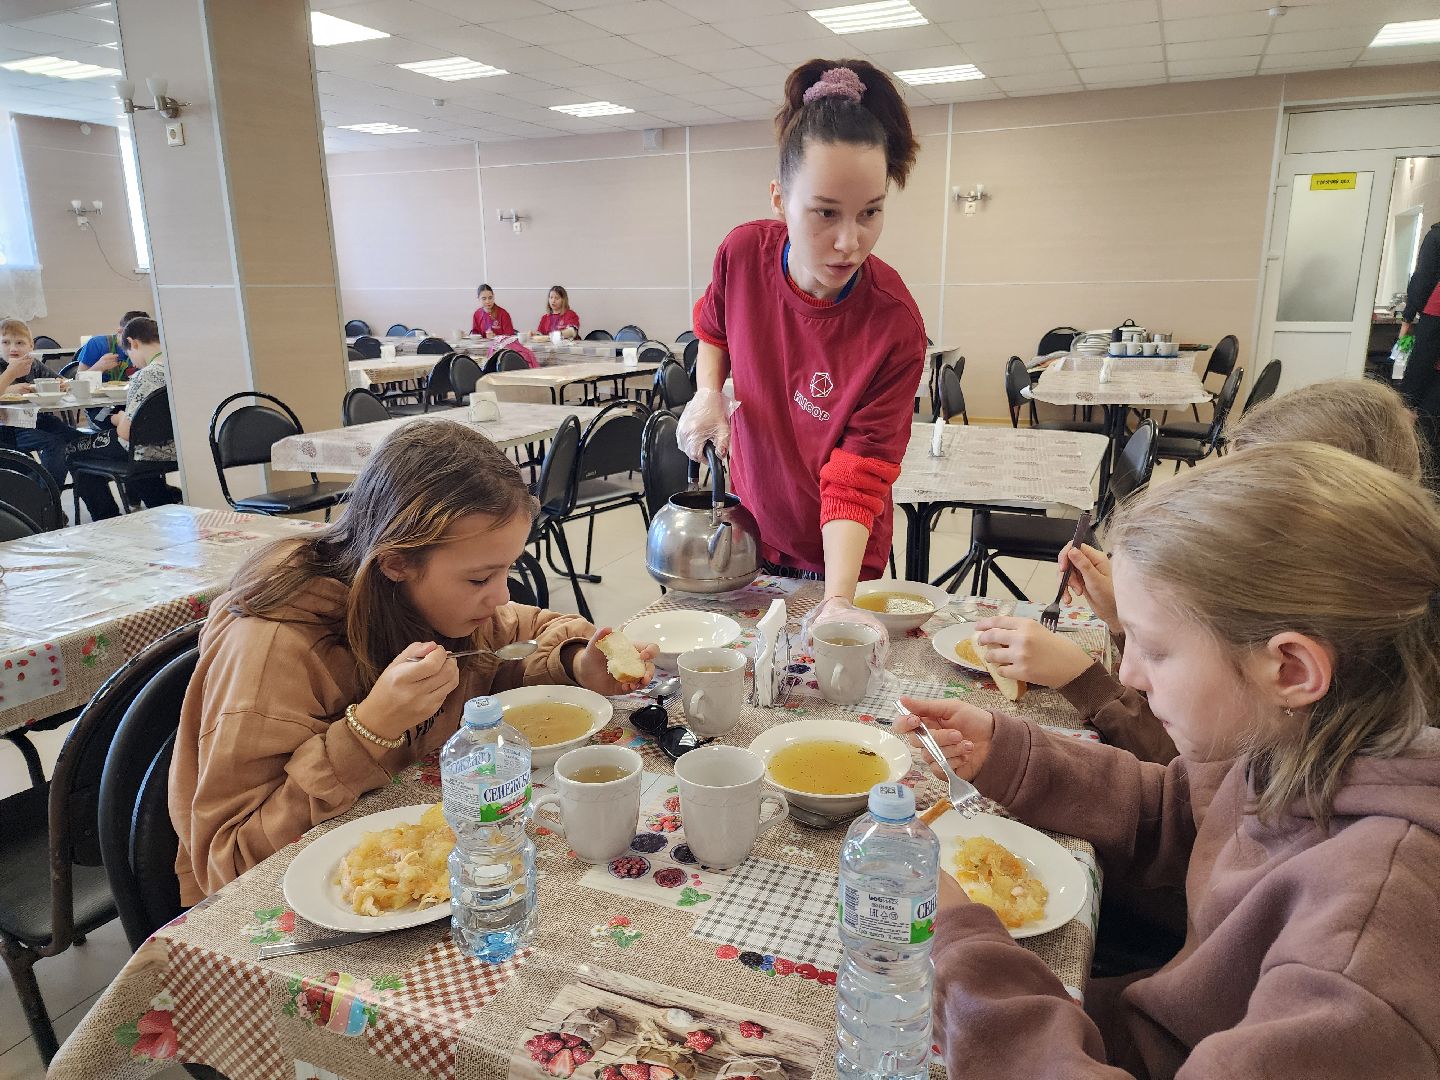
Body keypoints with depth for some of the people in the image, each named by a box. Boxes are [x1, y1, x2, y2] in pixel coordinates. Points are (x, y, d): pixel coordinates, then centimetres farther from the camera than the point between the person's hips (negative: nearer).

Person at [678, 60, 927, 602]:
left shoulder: (896, 327, -27)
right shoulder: (743, 252, -16)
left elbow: (857, 482, -26)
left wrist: (837, 602, -38)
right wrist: (707, 395, -12)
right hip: (748, 523, 4)